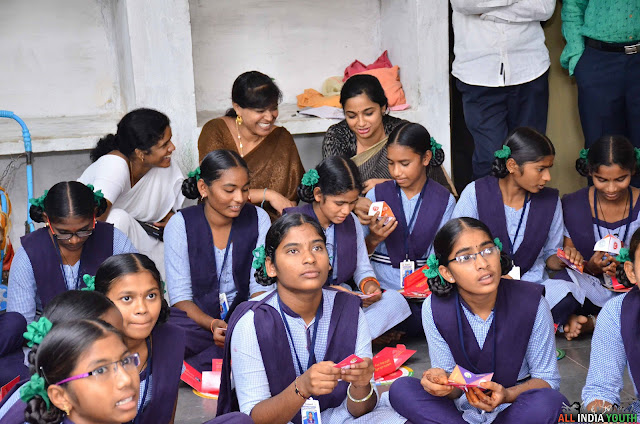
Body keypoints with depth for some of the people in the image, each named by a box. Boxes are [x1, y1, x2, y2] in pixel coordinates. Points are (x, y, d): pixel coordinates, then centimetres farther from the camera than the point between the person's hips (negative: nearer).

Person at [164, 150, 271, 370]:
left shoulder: (258, 219, 1)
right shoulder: (180, 224, -5)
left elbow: (261, 287, 0)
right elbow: (180, 297, -8)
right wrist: (214, 325, -27)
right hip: (197, 318, -2)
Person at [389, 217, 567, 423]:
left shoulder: (531, 302, -16)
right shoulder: (435, 309, -13)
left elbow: (547, 379, -7)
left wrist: (507, 395, -29)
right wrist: (443, 384, -31)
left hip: (516, 406, -1)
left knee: (547, 402, -34)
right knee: (401, 389, -21)